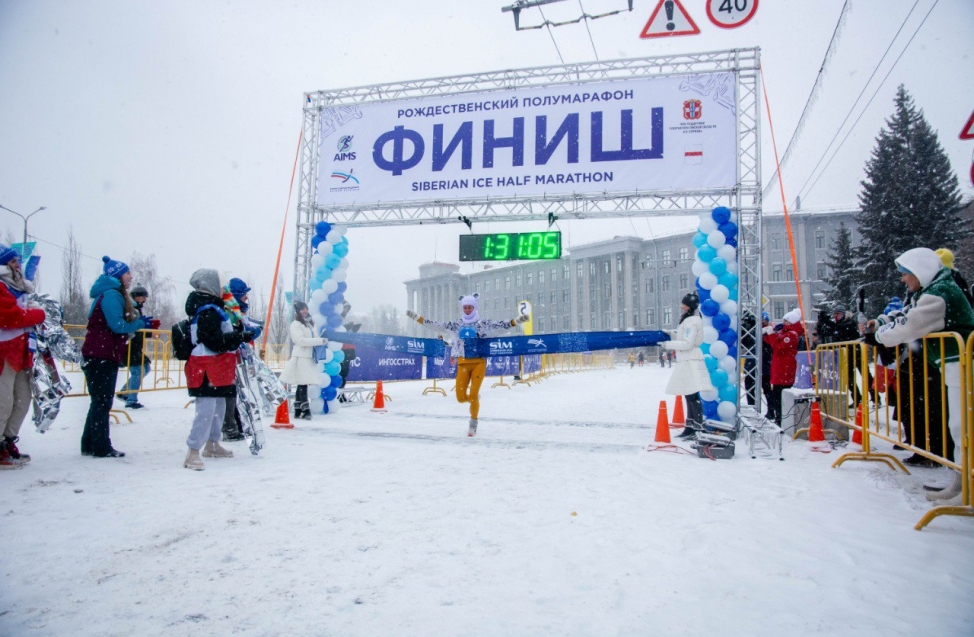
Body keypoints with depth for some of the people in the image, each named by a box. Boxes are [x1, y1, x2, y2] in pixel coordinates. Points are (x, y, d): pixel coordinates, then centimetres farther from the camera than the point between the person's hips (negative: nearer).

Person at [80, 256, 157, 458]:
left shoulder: (116, 294, 19)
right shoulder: (111, 294, -13)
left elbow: (121, 324, 17)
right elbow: (117, 325, -21)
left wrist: (142, 322, 4)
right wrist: (141, 324, -11)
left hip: (107, 356, 10)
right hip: (100, 356, -10)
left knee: (101, 402, 14)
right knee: (102, 402, -4)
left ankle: (90, 445, 21)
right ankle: (101, 447, 2)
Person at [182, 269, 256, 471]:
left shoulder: (209, 307, 16)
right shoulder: (208, 310, -18)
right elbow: (215, 342, -24)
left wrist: (239, 333, 14)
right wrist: (241, 337, -21)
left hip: (214, 368, 11)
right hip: (208, 369, -11)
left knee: (218, 406, 19)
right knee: (207, 409, -11)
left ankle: (212, 445, 33)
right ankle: (192, 453, -8)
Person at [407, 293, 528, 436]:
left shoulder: (483, 323, 4)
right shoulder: (456, 324, 9)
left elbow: (502, 324, -7)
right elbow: (436, 324, 9)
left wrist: (517, 320, -22)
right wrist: (417, 318, 5)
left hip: (479, 362, -2)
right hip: (463, 363, 2)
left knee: (473, 394, -10)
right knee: (460, 397, -3)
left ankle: (473, 424, 10)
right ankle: (475, 398, 33)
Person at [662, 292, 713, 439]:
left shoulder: (691, 321, -12)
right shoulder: (688, 319, 20)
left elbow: (687, 344, -19)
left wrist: (668, 344, -12)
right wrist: (671, 333, 11)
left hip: (690, 361, -11)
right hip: (686, 361, 11)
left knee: (692, 395, -13)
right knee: (690, 395, 14)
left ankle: (698, 427, -13)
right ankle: (691, 427, 20)